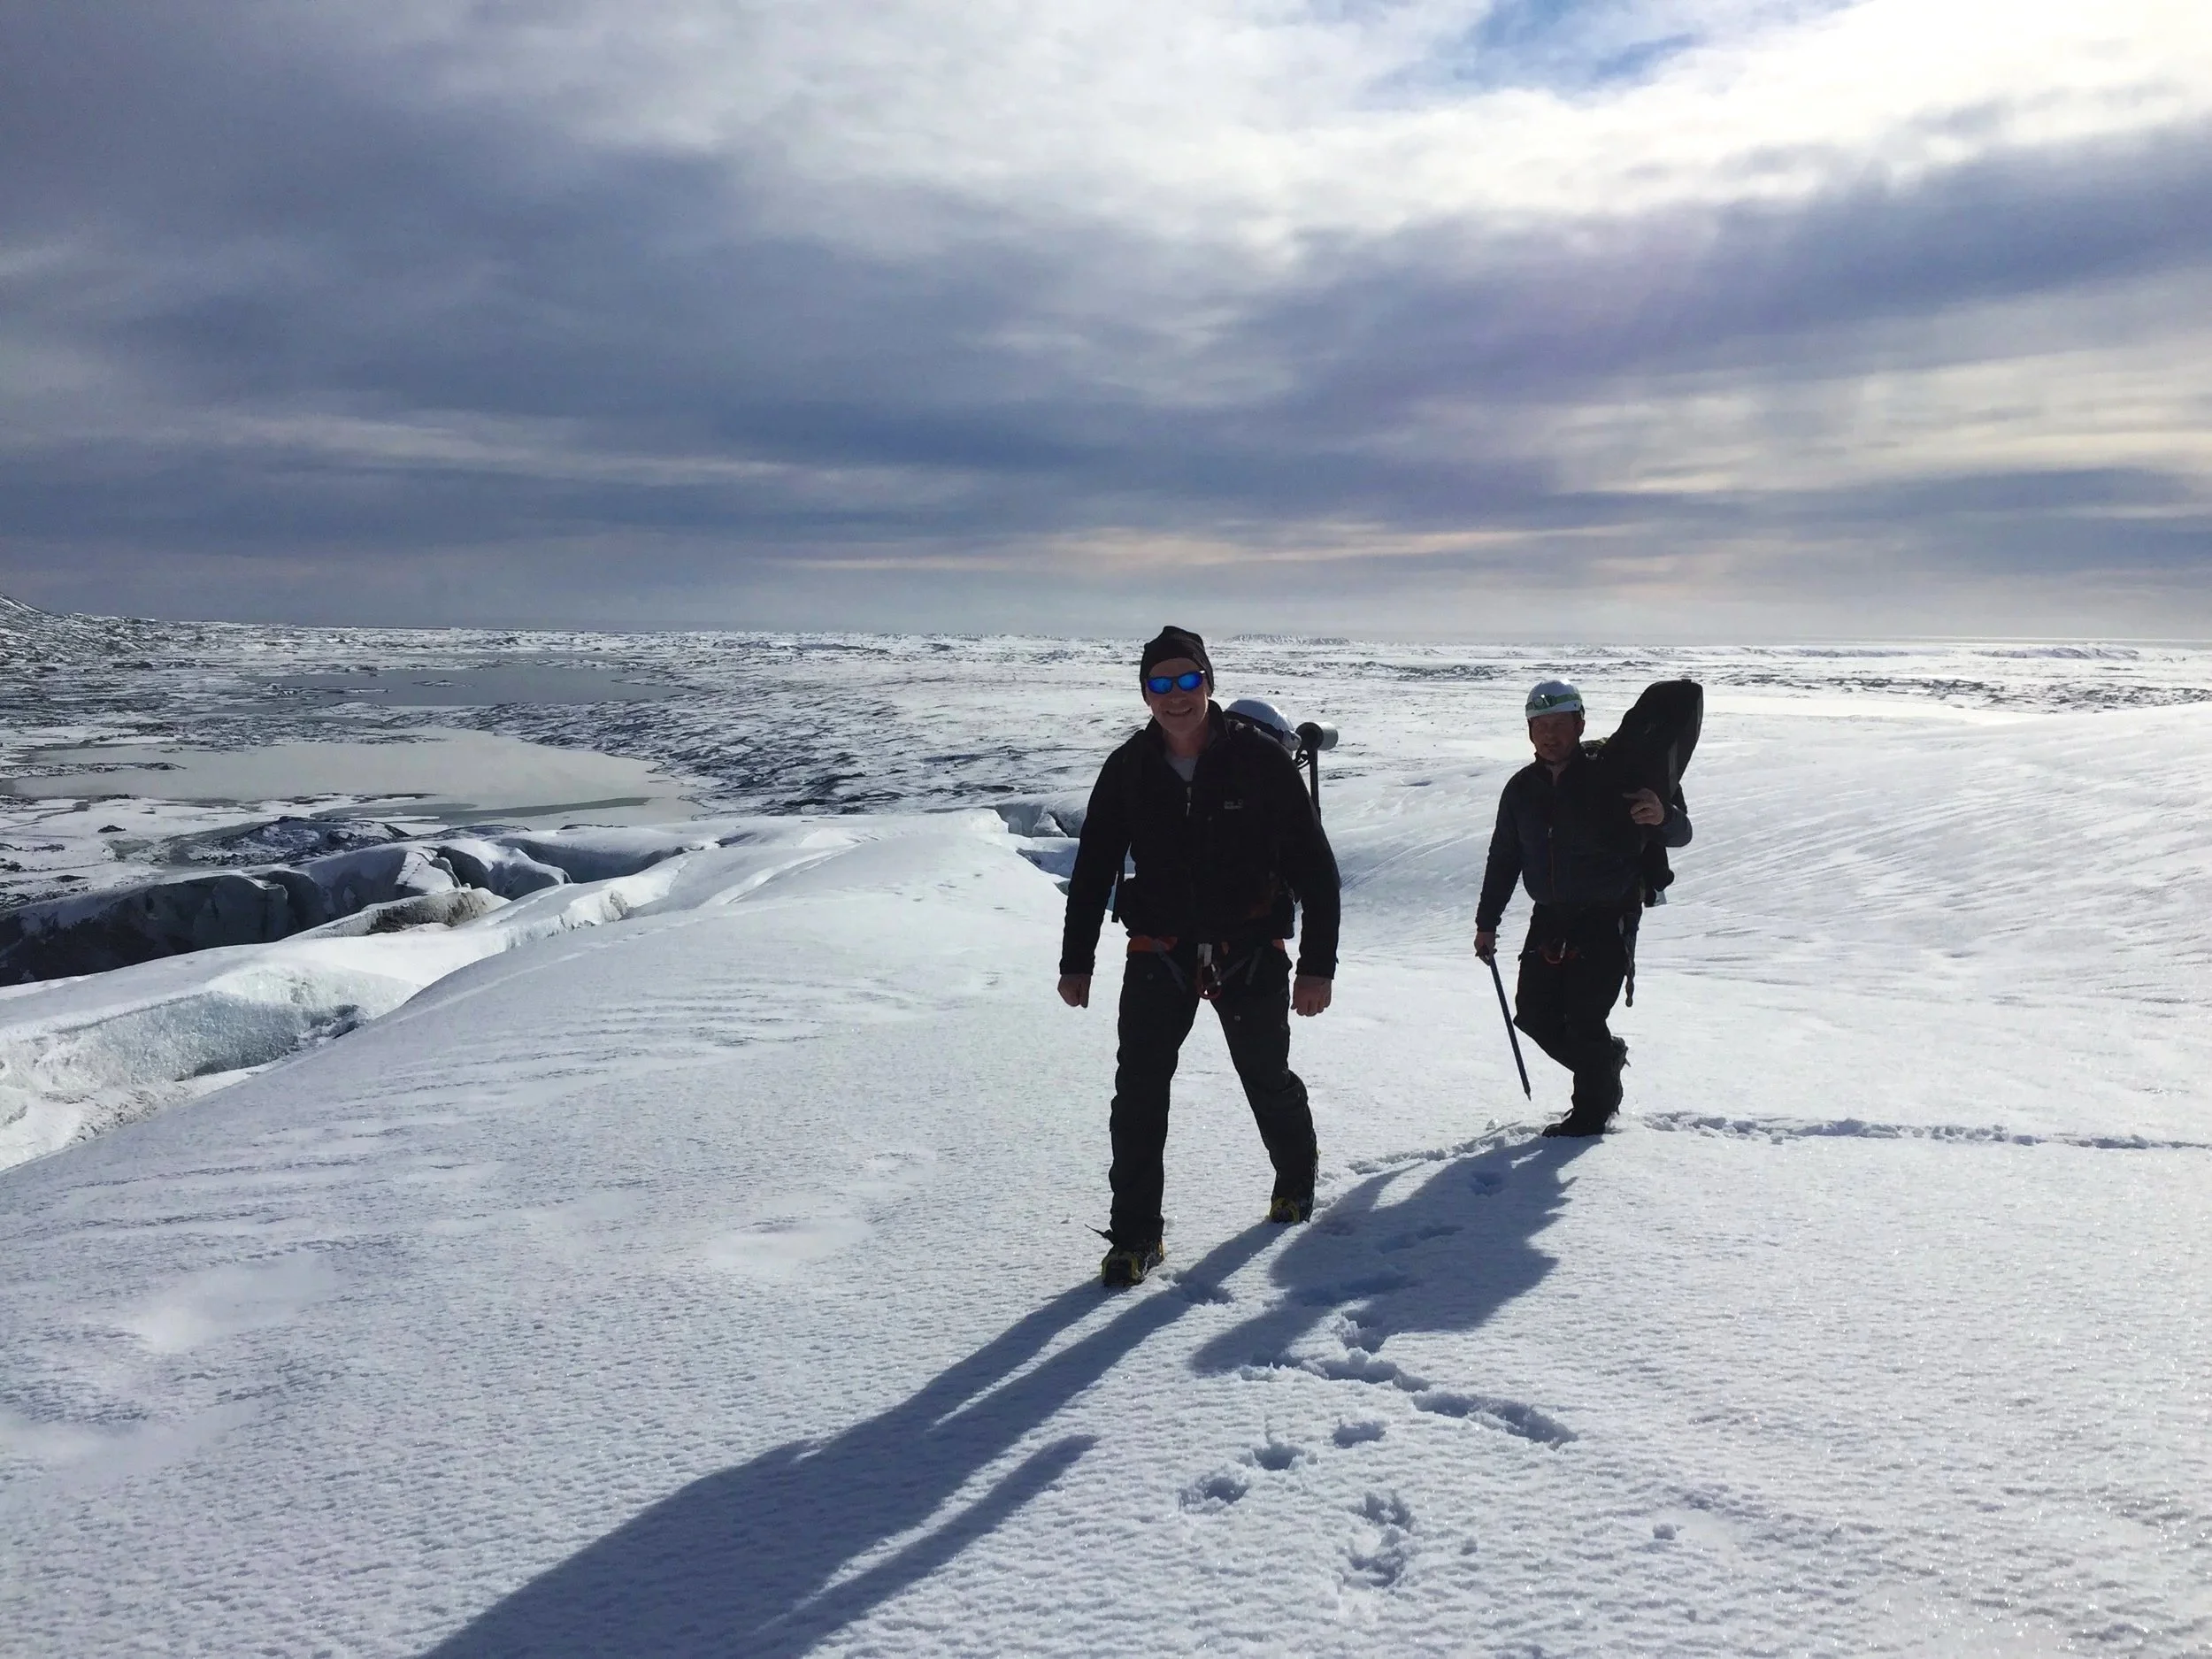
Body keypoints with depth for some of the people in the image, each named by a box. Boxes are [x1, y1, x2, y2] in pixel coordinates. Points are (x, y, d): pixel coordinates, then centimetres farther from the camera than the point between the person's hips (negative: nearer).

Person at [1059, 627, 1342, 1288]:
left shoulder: (1260, 760, -11)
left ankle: (1296, 1178, 45)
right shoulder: (1127, 770, -4)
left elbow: (1314, 865, -7)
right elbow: (1093, 868, 7)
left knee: (1269, 1081, 16)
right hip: (1159, 953, 1)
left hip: (1250, 953, -1)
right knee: (1139, 1090, -6)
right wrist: (1075, 960, 7)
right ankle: (1135, 1234, 6)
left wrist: (1318, 963, -10)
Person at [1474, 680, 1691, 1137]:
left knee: (1583, 1021, -9)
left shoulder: (1612, 775, -12)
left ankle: (1593, 1110, 14)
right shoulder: (1522, 788, 5)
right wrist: (1487, 921, 14)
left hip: (1608, 920, -6)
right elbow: (1503, 856, 15)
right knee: (1535, 1013, 6)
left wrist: (1662, 817, -35)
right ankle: (1608, 1057, 32)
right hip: (1550, 919, 6)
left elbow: (1680, 834, -11)